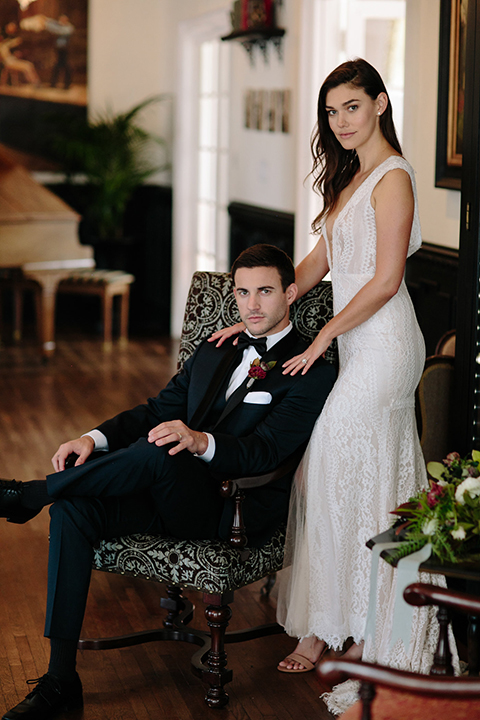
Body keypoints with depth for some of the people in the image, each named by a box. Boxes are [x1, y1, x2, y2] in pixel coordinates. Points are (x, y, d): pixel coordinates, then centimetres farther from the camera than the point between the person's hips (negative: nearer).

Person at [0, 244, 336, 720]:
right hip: (174, 498, 7)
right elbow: (157, 411, 16)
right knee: (74, 510, -20)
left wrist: (201, 441, -35)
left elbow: (263, 451, -14)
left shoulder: (314, 372, -2)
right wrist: (94, 438, -4)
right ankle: (60, 679, -19)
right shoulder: (214, 354, 21)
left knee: (157, 452, -35)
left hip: (236, 512, -6)